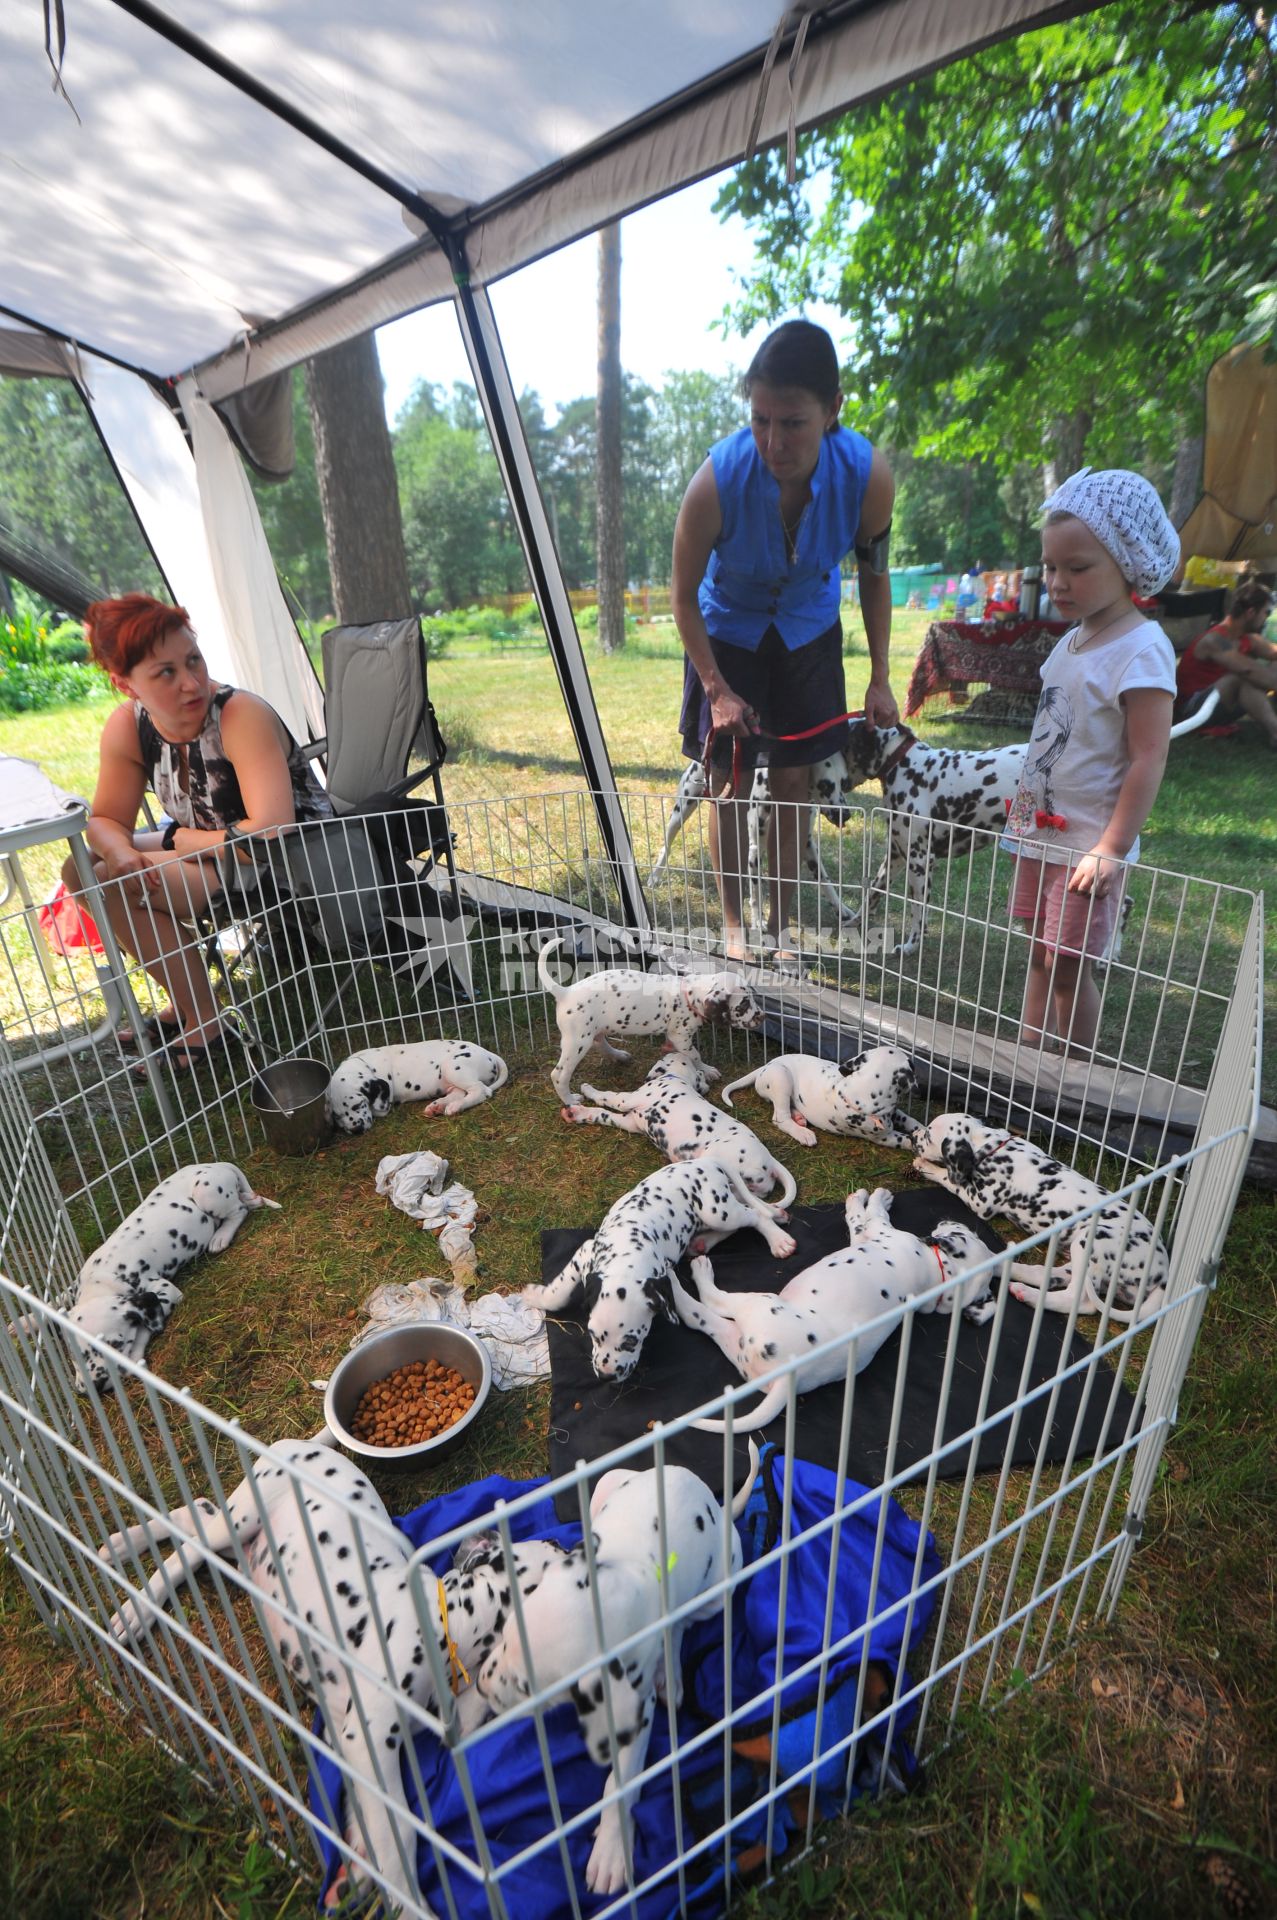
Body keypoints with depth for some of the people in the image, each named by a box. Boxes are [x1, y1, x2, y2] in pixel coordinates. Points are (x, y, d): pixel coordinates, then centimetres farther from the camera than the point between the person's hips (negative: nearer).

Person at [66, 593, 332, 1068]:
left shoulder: (242, 715, -25)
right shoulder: (127, 727, -4)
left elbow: (271, 833, -34)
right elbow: (105, 820, 5)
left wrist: (179, 837, -17)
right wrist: (120, 851, -20)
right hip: (217, 858, 8)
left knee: (111, 883, -18)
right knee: (83, 868, 5)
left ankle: (205, 1024, -3)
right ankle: (186, 1007, 14)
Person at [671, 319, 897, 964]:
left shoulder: (869, 477, -25)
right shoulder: (716, 482, -31)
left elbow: (874, 575, -6)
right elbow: (685, 594, -17)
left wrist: (880, 679, -5)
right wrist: (717, 689, -18)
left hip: (807, 631, 2)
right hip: (728, 629, -1)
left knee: (793, 785, 1)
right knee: (728, 785, -3)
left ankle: (779, 929, 15)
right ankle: (734, 926, 12)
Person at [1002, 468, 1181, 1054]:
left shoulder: (1140, 650, -16)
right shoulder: (1071, 640, 9)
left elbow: (1149, 758, -19)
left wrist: (1113, 849, -21)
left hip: (1088, 846, -8)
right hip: (1041, 833, 8)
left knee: (1070, 968, -1)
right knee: (1040, 956, 15)